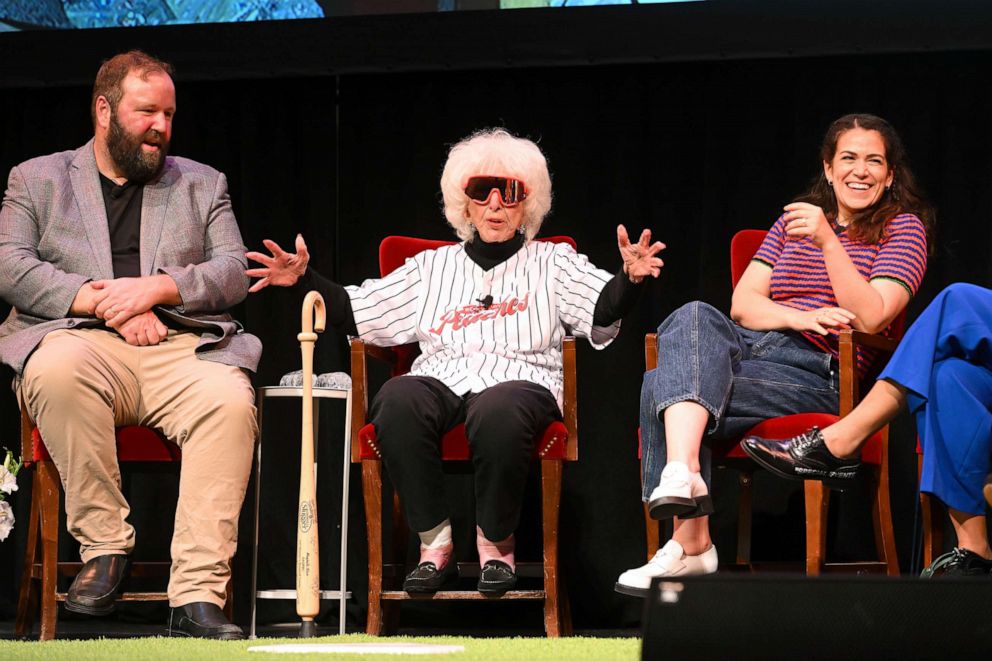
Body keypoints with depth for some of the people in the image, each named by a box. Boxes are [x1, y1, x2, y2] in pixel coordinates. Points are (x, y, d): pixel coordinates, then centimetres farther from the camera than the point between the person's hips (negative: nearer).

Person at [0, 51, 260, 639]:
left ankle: (198, 596, -37)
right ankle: (104, 546, -24)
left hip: (181, 343, 1)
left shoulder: (202, 184, 24)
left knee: (231, 402, -34)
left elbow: (236, 274, 12)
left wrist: (158, 287, -7)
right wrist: (102, 303, -10)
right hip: (77, 339, -1)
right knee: (58, 372, -39)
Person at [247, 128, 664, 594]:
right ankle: (435, 542, -22)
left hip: (519, 380, -2)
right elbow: (354, 313, 21)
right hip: (442, 380, 2)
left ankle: (495, 542, -16)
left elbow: (602, 311, 0)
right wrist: (305, 279, 5)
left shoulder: (552, 263, 19)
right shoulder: (433, 267, 25)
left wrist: (629, 279, -22)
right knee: (397, 400, -35)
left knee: (498, 411, -40)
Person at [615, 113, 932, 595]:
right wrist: (800, 318, -9)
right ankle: (683, 475, -44)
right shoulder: (793, 222, 23)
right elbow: (743, 303, 12)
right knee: (694, 317, -32)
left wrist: (827, 242, -21)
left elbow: (871, 317, -10)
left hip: (818, 372, -5)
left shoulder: (902, 228, 8)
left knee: (662, 386, -27)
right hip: (750, 344, 5)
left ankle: (689, 543, -26)